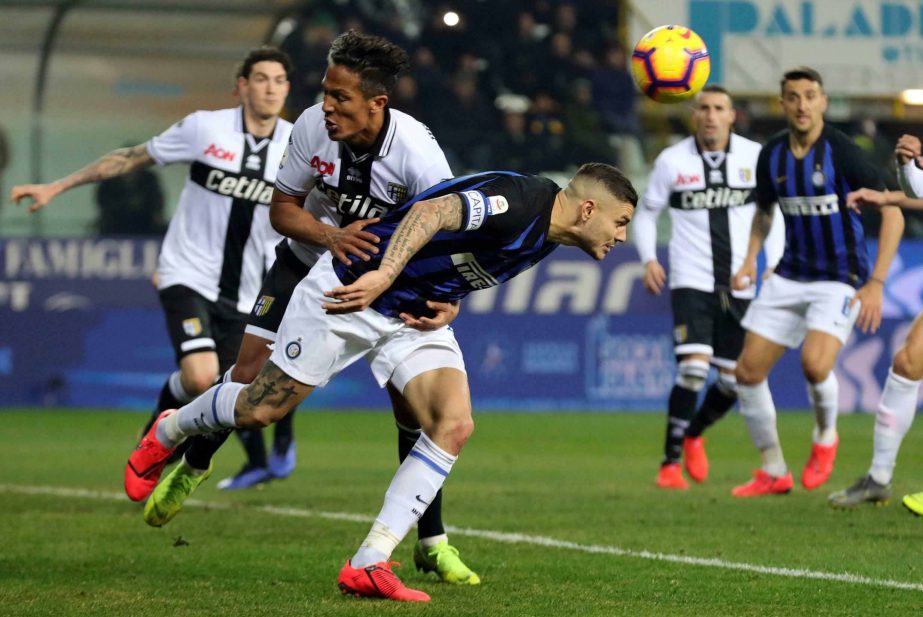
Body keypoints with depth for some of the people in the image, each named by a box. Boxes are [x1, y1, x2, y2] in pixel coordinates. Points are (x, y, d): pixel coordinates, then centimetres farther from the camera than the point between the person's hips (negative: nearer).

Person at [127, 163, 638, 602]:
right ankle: (168, 432, 37)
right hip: (350, 290, -8)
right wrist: (384, 275, -51)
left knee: (453, 425, -14)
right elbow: (431, 211, -40)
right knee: (260, 410, 4)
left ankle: (368, 565, -12)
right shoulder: (519, 202, -27)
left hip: (416, 317, 8)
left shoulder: (547, 235, 4)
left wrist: (444, 304, 7)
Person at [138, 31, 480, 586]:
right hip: (308, 264, 2)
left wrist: (448, 304, -46)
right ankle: (192, 466, 24)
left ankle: (432, 544, -1)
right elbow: (282, 207, -10)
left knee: (412, 395, -13)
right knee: (252, 368, -8)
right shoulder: (313, 126, -22)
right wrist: (330, 236, -31)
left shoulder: (417, 152, -31)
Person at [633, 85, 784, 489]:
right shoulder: (672, 161, -2)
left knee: (734, 380, 5)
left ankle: (693, 434, 36)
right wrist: (649, 260, -6)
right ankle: (670, 463, -7)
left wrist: (773, 265, 2)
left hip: (739, 285, 3)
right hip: (691, 281, -3)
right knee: (694, 369, -19)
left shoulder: (754, 156, 1)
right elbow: (646, 212, 9)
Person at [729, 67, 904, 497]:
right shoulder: (771, 155, 1)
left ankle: (825, 436, 4)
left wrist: (876, 283, -19)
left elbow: (892, 214, -14)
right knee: (748, 372, -1)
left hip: (841, 279, -6)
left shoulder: (842, 152, -16)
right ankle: (773, 472, 15)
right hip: (790, 277, 6)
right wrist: (750, 260, 4)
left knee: (814, 364, -28)